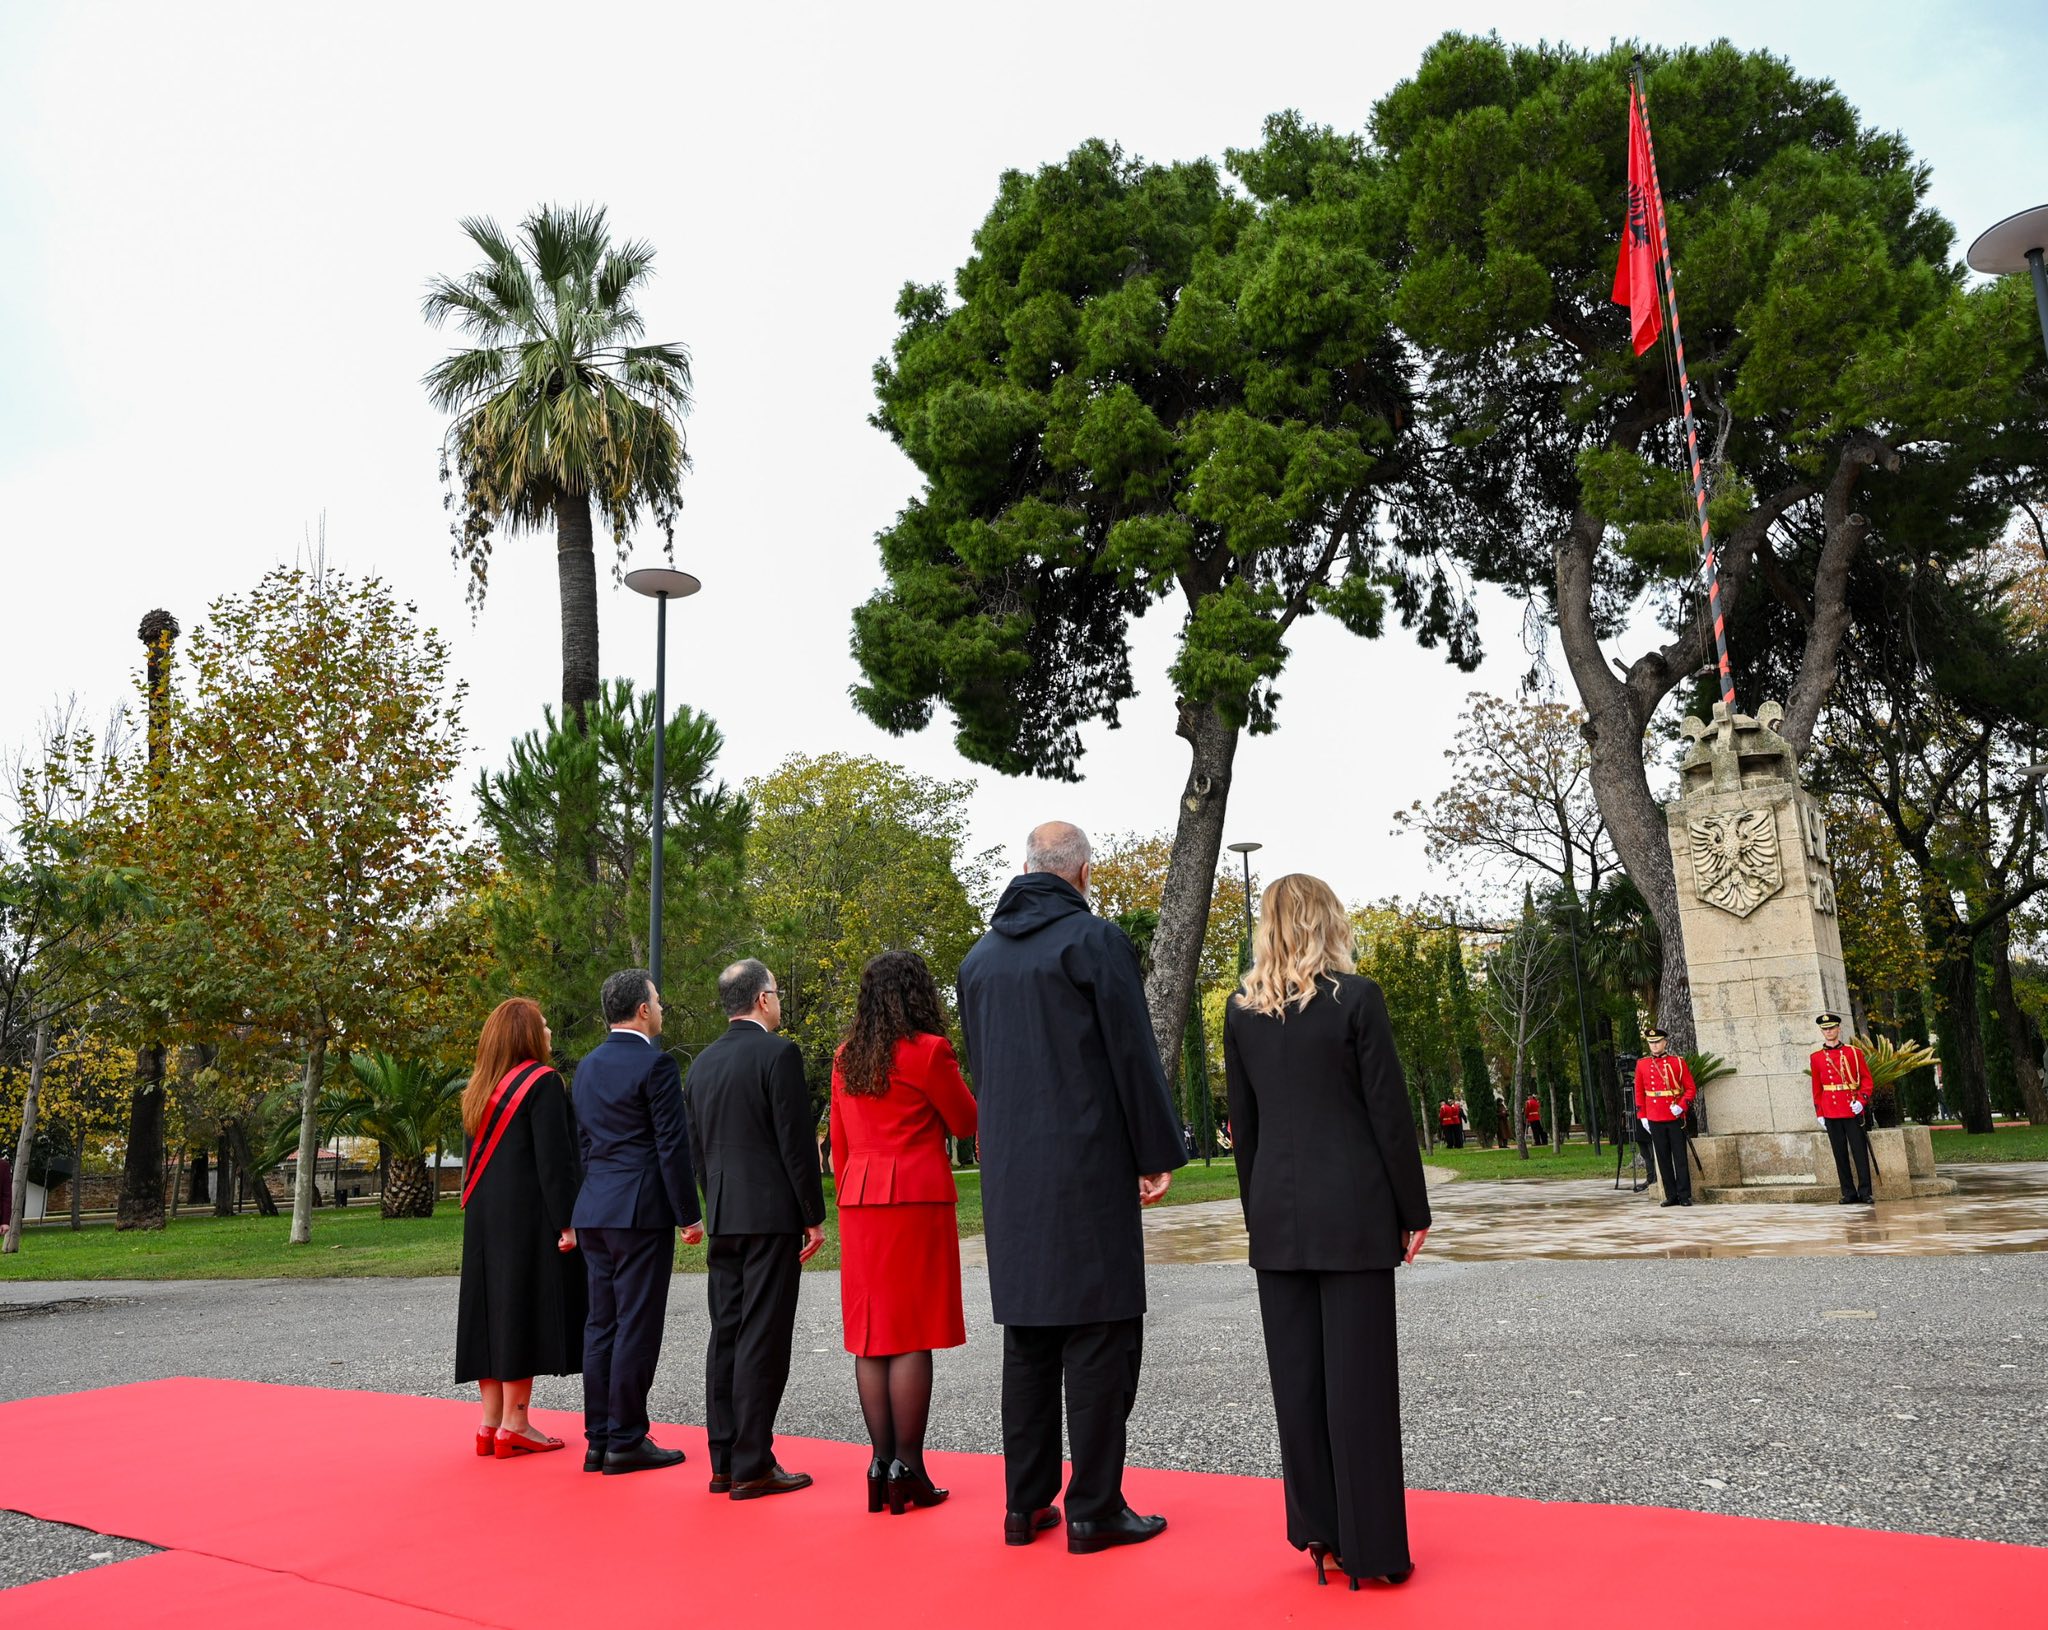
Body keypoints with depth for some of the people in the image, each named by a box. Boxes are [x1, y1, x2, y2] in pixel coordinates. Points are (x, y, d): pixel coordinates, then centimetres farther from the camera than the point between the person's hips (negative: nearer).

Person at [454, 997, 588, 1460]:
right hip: (528, 1218, -8)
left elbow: (474, 1158, 15)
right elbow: (554, 1158, -17)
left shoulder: (481, 1087, 11)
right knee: (524, 1309, -2)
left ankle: (491, 1423, 15)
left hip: (484, 1220, 8)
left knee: (493, 1309, 10)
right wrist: (567, 1221, -16)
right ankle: (513, 1426, 1)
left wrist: (478, 1211, 19)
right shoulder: (541, 1081, -12)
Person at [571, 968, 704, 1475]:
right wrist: (689, 1215, -9)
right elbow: (672, 1145, -14)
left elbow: (583, 1141, 16)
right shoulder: (655, 1064, -12)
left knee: (601, 1324, 12)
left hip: (594, 1211, 8)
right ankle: (626, 1441, 4)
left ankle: (598, 1439, 18)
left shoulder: (588, 1065, 12)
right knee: (637, 1325, -1)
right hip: (642, 1210, -8)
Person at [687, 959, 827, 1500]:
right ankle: (753, 1465, 1)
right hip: (771, 1214, -7)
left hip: (724, 1216, 7)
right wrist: (815, 1217, -7)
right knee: (762, 1339, -3)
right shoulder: (778, 1052, -11)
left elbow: (698, 1146, 16)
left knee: (726, 1335, 11)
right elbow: (796, 1141, -13)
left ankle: (723, 1461, 16)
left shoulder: (703, 1063, 12)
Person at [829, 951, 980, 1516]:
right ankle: (908, 1469, 3)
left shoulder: (845, 1058, 10)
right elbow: (967, 1122, 3)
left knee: (871, 1336, 9)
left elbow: (840, 1144, 15)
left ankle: (882, 1466, 13)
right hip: (916, 1200, -6)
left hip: (859, 1203, 6)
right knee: (912, 1336, -1)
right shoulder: (928, 1051, -9)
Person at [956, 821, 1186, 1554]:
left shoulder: (979, 957, 10)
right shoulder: (1096, 939, -8)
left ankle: (1026, 1502, 19)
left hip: (1010, 1177, 6)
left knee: (1028, 1340, 13)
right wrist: (1157, 1156, -3)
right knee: (1099, 1336, 2)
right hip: (1088, 1168, -6)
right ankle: (1094, 1508, 7)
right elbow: (1132, 1054, -10)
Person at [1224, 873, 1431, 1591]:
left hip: (1277, 1217, 4)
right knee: (1359, 1378, 3)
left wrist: (1257, 1215, 15)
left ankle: (1319, 1533, 21)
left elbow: (1242, 1121, 7)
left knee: (1297, 1379, 10)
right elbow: (1389, 1110, -7)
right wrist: (1414, 1210, 1)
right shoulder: (1357, 997, -8)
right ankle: (1371, 1549, 10)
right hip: (1353, 1213, -4)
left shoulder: (1241, 1009, 3)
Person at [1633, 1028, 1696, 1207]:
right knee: (1663, 1159, 6)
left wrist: (1681, 1106, -13)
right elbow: (1639, 1093, 10)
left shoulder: (1678, 1062, 0)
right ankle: (1671, 1196, 13)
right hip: (1654, 1120, 2)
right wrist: (1642, 1116, 4)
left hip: (1675, 1117, -2)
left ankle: (1684, 1195, 6)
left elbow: (1690, 1088, 2)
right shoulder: (1642, 1064, 6)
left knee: (1680, 1157, 0)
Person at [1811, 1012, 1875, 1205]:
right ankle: (1849, 1194, 11)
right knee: (1840, 1154, 5)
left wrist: (1861, 1100, -12)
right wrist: (1820, 1114, 6)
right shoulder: (1816, 1058, 7)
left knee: (1860, 1152, -1)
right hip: (1831, 1113, 2)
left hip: (1852, 1110, -2)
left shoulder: (1855, 1052, 3)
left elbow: (1867, 1080, 3)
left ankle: (1865, 1193, 5)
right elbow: (1817, 1088, 10)